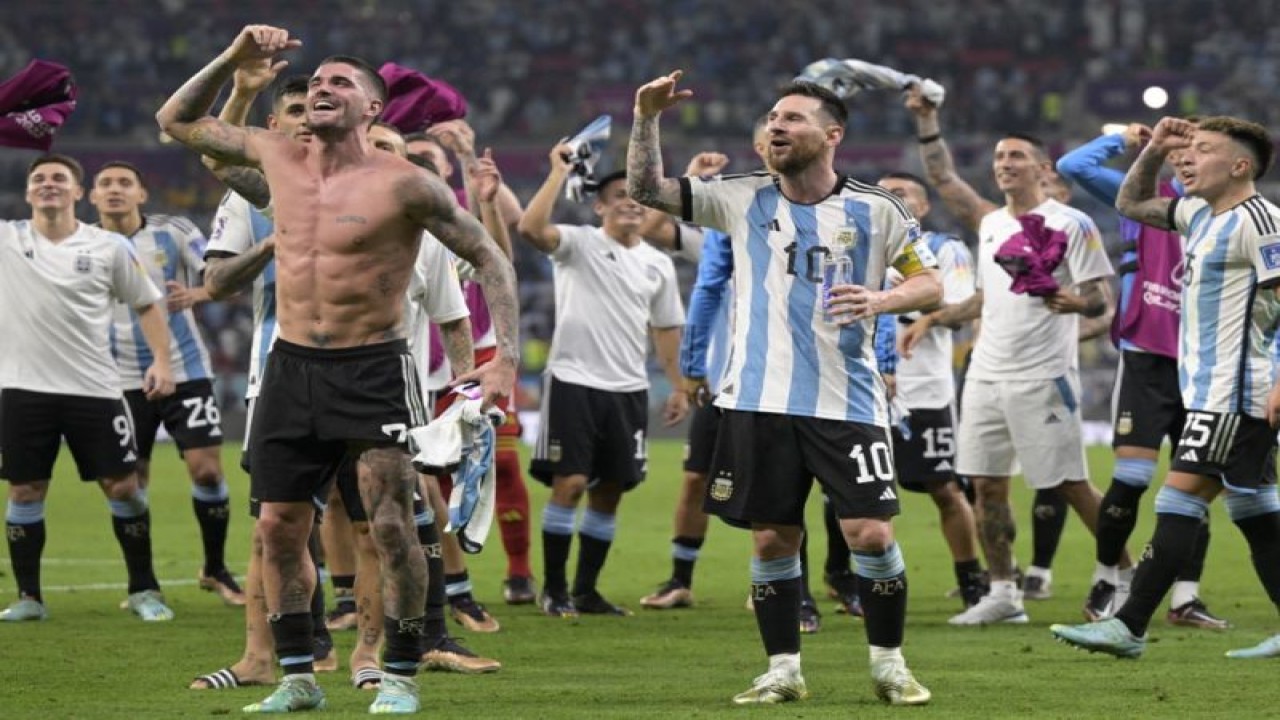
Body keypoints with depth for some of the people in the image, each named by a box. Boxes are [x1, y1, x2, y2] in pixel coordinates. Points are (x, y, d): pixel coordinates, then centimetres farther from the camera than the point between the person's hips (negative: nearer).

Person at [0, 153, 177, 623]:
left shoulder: (109, 248, 2)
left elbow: (146, 304, 12)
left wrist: (161, 360, 0)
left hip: (94, 389, 0)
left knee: (123, 487, 1)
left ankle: (143, 591, 14)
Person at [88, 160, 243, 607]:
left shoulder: (173, 232, -2)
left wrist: (194, 294, -26)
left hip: (184, 369, -2)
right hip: (123, 380, 2)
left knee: (207, 469, -7)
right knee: (130, 482, 3)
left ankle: (215, 570, 11)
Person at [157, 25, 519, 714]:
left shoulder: (403, 184, -10)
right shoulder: (278, 159, 6)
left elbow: (489, 259, -4)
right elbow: (177, 120, 18)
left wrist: (504, 357, -13)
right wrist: (234, 58, 5)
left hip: (373, 371, -5)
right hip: (291, 366, 5)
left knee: (391, 525, -10)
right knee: (279, 527, 6)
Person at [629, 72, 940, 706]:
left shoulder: (875, 211, 1)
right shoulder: (744, 199, 6)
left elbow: (929, 283, 5)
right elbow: (645, 189, 8)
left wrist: (881, 300, -15)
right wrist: (647, 118, -6)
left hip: (848, 403, -2)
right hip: (761, 400, 2)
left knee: (871, 534, -8)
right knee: (772, 539, 4)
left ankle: (888, 663, 9)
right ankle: (782, 670, 16)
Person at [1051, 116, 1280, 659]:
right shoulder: (1200, 214, 15)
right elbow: (1131, 204, 30)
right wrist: (1153, 151, 13)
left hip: (1233, 393, -10)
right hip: (1212, 391, 10)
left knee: (1180, 500, -11)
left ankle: (1129, 628, -12)